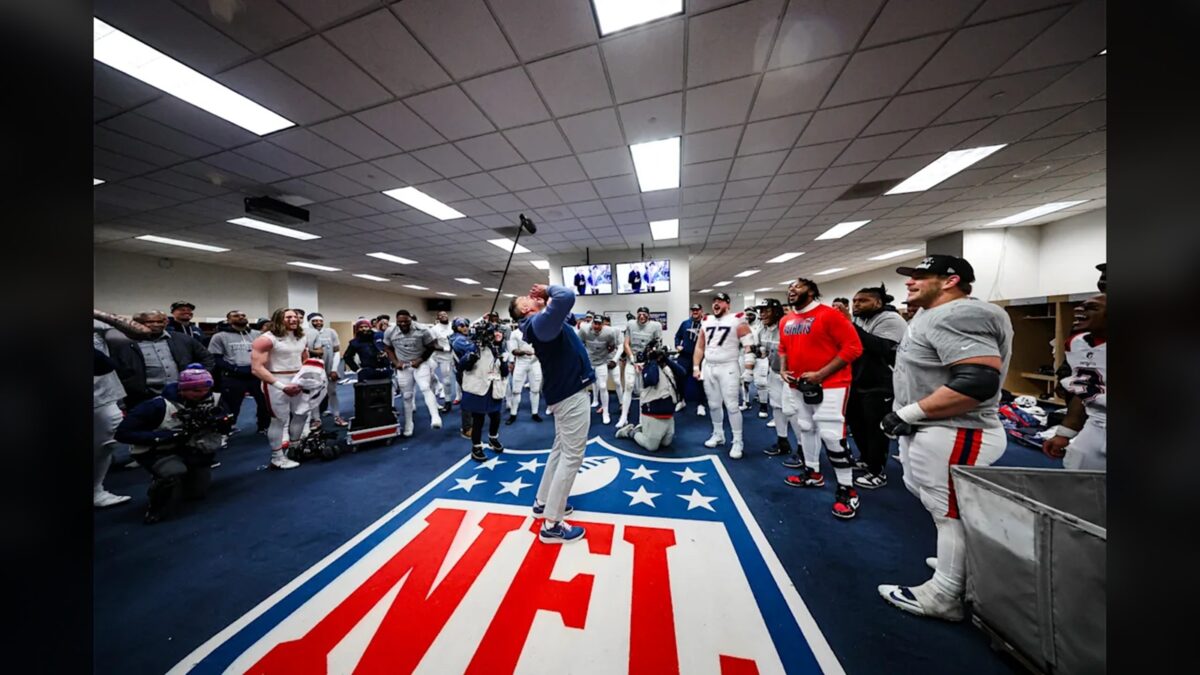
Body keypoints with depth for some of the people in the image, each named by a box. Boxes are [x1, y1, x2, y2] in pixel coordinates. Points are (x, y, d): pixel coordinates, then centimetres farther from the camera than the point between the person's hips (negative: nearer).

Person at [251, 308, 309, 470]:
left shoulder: (301, 337, 10)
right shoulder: (267, 339, -13)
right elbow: (257, 368, -18)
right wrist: (281, 386, -25)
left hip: (298, 382, 7)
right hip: (276, 383, -7)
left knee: (302, 414, 15)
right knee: (280, 419, 0)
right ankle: (277, 458, 15)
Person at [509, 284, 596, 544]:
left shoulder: (543, 322, 11)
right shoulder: (540, 322, -17)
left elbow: (561, 302, 27)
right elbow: (566, 297, -33)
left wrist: (546, 295, 11)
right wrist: (549, 289, -13)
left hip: (565, 391, 10)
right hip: (572, 393, -10)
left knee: (560, 450, 20)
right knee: (571, 456, -2)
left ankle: (543, 502, 35)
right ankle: (551, 524, 9)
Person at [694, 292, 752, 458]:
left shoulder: (737, 321, -6)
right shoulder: (706, 322, 10)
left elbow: (749, 346, -9)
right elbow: (699, 347, 14)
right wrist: (696, 367, 9)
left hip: (728, 367, -5)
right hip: (708, 367, 5)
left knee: (731, 405, -4)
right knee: (714, 404, 14)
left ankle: (737, 442, 10)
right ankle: (718, 435, 30)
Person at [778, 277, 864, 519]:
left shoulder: (829, 314, -13)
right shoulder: (786, 321, 8)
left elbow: (853, 347, -15)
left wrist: (820, 374, -20)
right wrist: (783, 369, 2)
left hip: (829, 386, -7)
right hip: (797, 386, 7)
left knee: (831, 435, -7)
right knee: (806, 429, 17)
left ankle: (847, 490, 11)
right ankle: (812, 473, 35)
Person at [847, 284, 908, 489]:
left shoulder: (890, 319, -13)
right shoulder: (858, 320, 11)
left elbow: (882, 348, -28)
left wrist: (853, 328, -29)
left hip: (879, 387, -8)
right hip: (856, 384, 8)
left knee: (875, 430, 2)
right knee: (856, 424, 19)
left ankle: (877, 473, 18)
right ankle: (865, 458, 39)